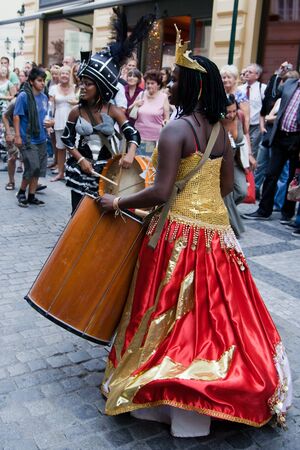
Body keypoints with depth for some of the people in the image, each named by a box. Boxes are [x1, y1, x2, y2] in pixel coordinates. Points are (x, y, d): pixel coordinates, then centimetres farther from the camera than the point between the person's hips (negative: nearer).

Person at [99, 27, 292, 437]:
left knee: (174, 314, 6)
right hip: (216, 229, 7)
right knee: (217, 310, 18)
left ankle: (166, 395, 20)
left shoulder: (175, 129, -16)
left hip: (179, 232, -7)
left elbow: (160, 192, -22)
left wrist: (117, 203, -9)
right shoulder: (220, 130, 6)